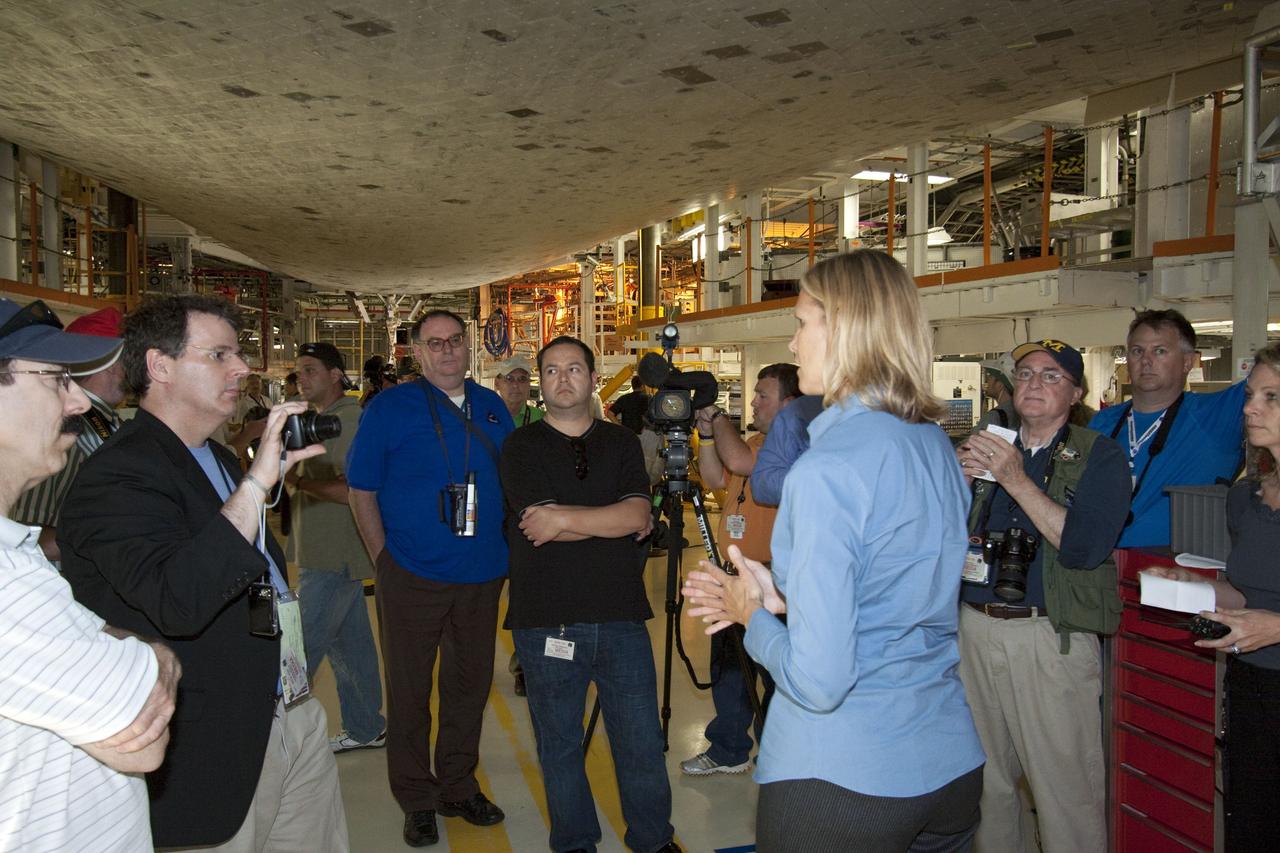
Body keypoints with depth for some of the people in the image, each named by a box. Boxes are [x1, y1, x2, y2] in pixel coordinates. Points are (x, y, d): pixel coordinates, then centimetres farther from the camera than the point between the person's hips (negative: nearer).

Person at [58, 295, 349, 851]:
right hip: (217, 749, -8)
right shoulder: (117, 476, -18)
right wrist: (257, 482, -34)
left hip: (293, 716, 9)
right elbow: (178, 602, -34)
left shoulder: (217, 459, 12)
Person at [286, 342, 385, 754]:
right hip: (327, 554, 10)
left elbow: (354, 491, -23)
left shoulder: (350, 421, -15)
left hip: (335, 559, -10)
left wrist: (298, 480, -22)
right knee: (351, 644, 16)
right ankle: (366, 729, 26)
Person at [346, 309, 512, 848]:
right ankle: (417, 800, 24)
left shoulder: (492, 408, 8)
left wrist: (508, 551, 10)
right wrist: (384, 559, -7)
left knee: (469, 685, 14)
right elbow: (360, 488, -2)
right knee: (409, 691, 8)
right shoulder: (390, 407, -4)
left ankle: (458, 787, 31)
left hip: (482, 575, 4)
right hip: (412, 576, -4)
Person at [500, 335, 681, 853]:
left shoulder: (622, 442, 9)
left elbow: (637, 513, -7)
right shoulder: (522, 447, 0)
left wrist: (563, 518, -13)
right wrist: (615, 519, -7)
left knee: (642, 741, 9)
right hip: (547, 620, -2)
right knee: (559, 746, 11)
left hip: (621, 615, 2)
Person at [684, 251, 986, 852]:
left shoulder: (827, 467, -23)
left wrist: (753, 617, -6)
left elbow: (818, 680, -24)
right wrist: (783, 594, 9)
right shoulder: (938, 445, 2)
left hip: (842, 779, -7)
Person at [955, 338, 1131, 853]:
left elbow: (1085, 547, -15)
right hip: (974, 629, 4)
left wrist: (1017, 480, -19)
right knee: (984, 781, 16)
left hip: (1050, 638, -4)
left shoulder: (1099, 457, -1)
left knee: (1065, 791, 1)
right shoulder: (984, 448, 12)